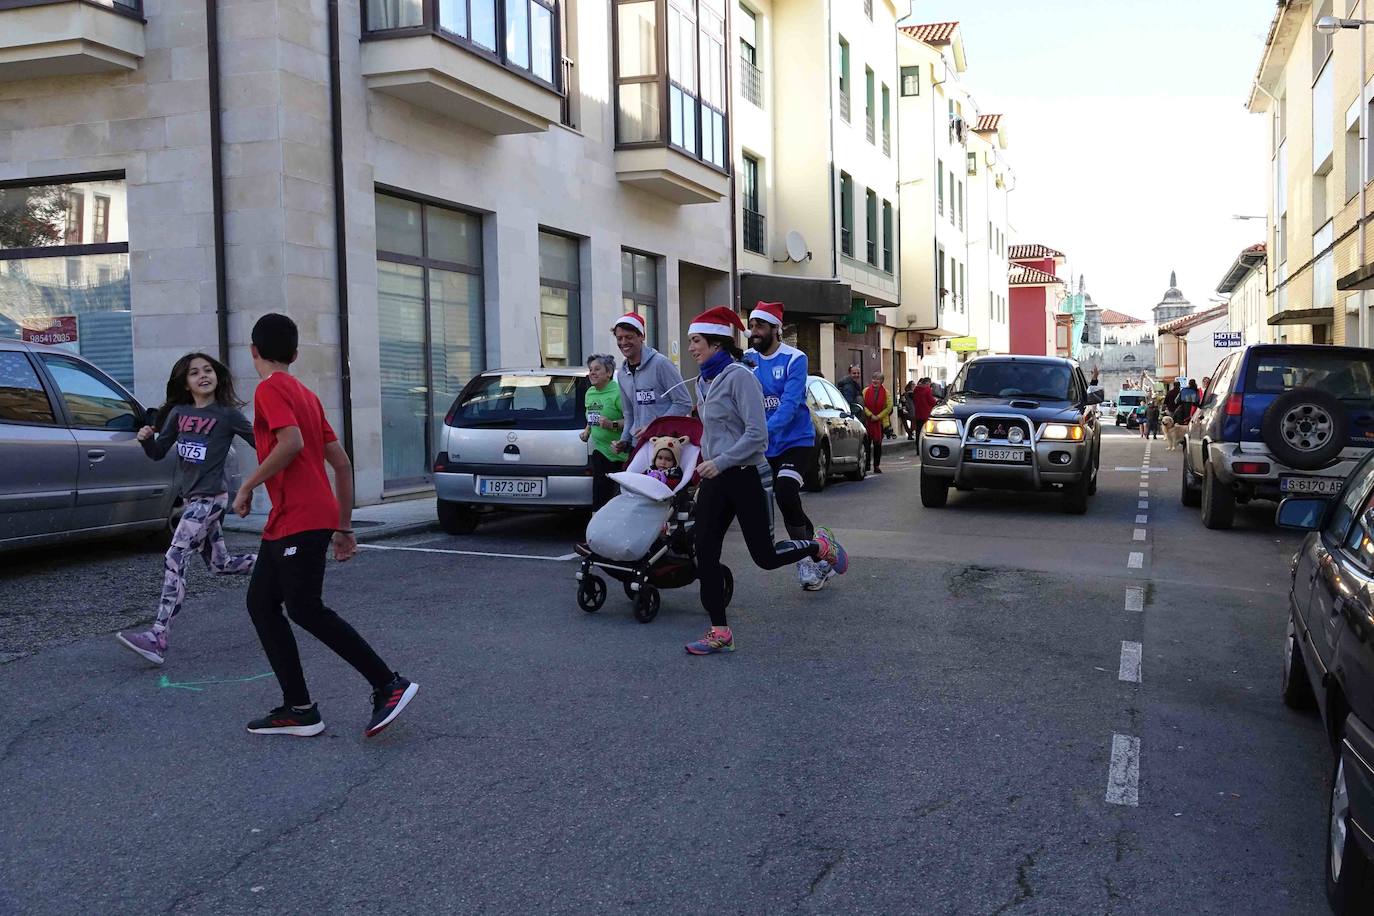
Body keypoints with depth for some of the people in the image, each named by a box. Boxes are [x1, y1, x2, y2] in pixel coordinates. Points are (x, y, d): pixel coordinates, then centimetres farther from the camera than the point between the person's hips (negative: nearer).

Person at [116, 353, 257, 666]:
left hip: (210, 497, -7)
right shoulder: (178, 413, 8)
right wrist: (146, 438, -9)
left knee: (174, 560, -18)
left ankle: (157, 638, -23)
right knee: (219, 564, 16)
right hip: (191, 498, 7)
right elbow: (158, 453, 12)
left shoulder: (227, 414, -7)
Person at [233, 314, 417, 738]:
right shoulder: (305, 394, 19)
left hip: (301, 521, -9)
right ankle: (297, 709, 9)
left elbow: (292, 442, -25)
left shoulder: (270, 389, -6)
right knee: (261, 603, 10)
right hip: (285, 523, 9)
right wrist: (344, 527, 18)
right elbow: (342, 463, 17)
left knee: (305, 609, -7)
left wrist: (247, 487, -14)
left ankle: (389, 684, -5)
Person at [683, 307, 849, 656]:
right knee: (705, 554, 0)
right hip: (714, 480, 8)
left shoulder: (738, 376, -14)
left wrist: (720, 462, -22)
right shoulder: (703, 382, 12)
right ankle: (719, 632, 6)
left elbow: (757, 434, -20)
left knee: (765, 557, -2)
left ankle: (820, 545, 25)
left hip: (742, 477, -8)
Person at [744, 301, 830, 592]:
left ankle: (805, 559, -11)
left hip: (796, 442, -5)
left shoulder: (794, 359, -11)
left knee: (785, 492, -27)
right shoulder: (747, 359, 3)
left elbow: (790, 404, -22)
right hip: (765, 448, 6)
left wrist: (764, 431, -35)